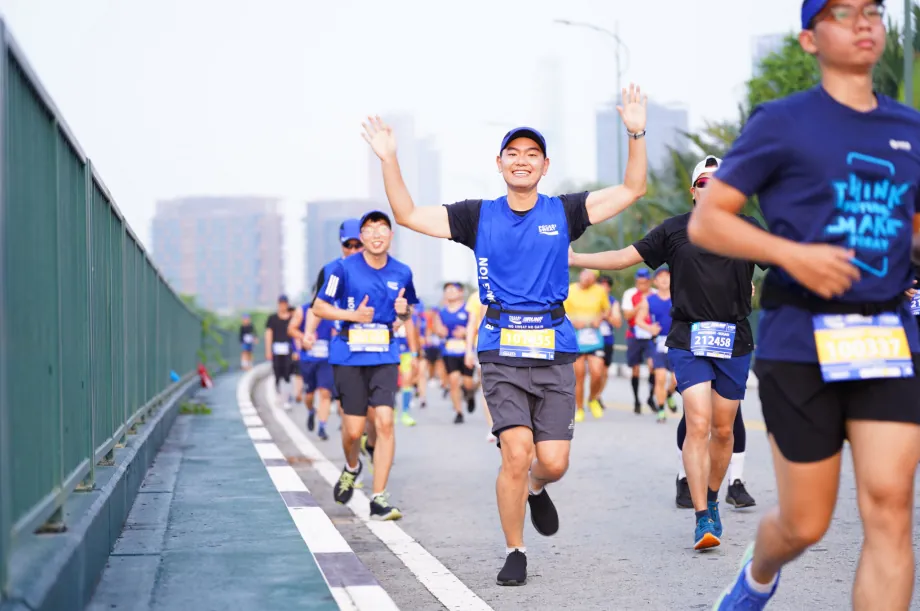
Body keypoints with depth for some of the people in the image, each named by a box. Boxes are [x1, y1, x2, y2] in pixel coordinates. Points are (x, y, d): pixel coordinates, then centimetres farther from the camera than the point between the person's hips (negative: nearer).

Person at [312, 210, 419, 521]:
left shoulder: (402, 273, 4)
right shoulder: (344, 269, -5)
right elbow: (319, 307, 0)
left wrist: (403, 310, -5)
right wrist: (353, 315, -15)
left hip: (385, 356, 2)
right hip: (349, 356, -2)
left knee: (385, 422, -12)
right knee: (354, 429, 0)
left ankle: (379, 500, -7)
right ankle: (351, 467, 37)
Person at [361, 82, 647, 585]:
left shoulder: (563, 212, 6)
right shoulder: (479, 216, 7)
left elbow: (631, 190, 3)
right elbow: (408, 215, 6)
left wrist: (636, 134, -9)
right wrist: (388, 160, -5)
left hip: (554, 352, 1)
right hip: (502, 353, -1)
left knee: (553, 462, -3)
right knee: (516, 453, -14)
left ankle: (535, 488, 36)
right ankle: (514, 553, 5)